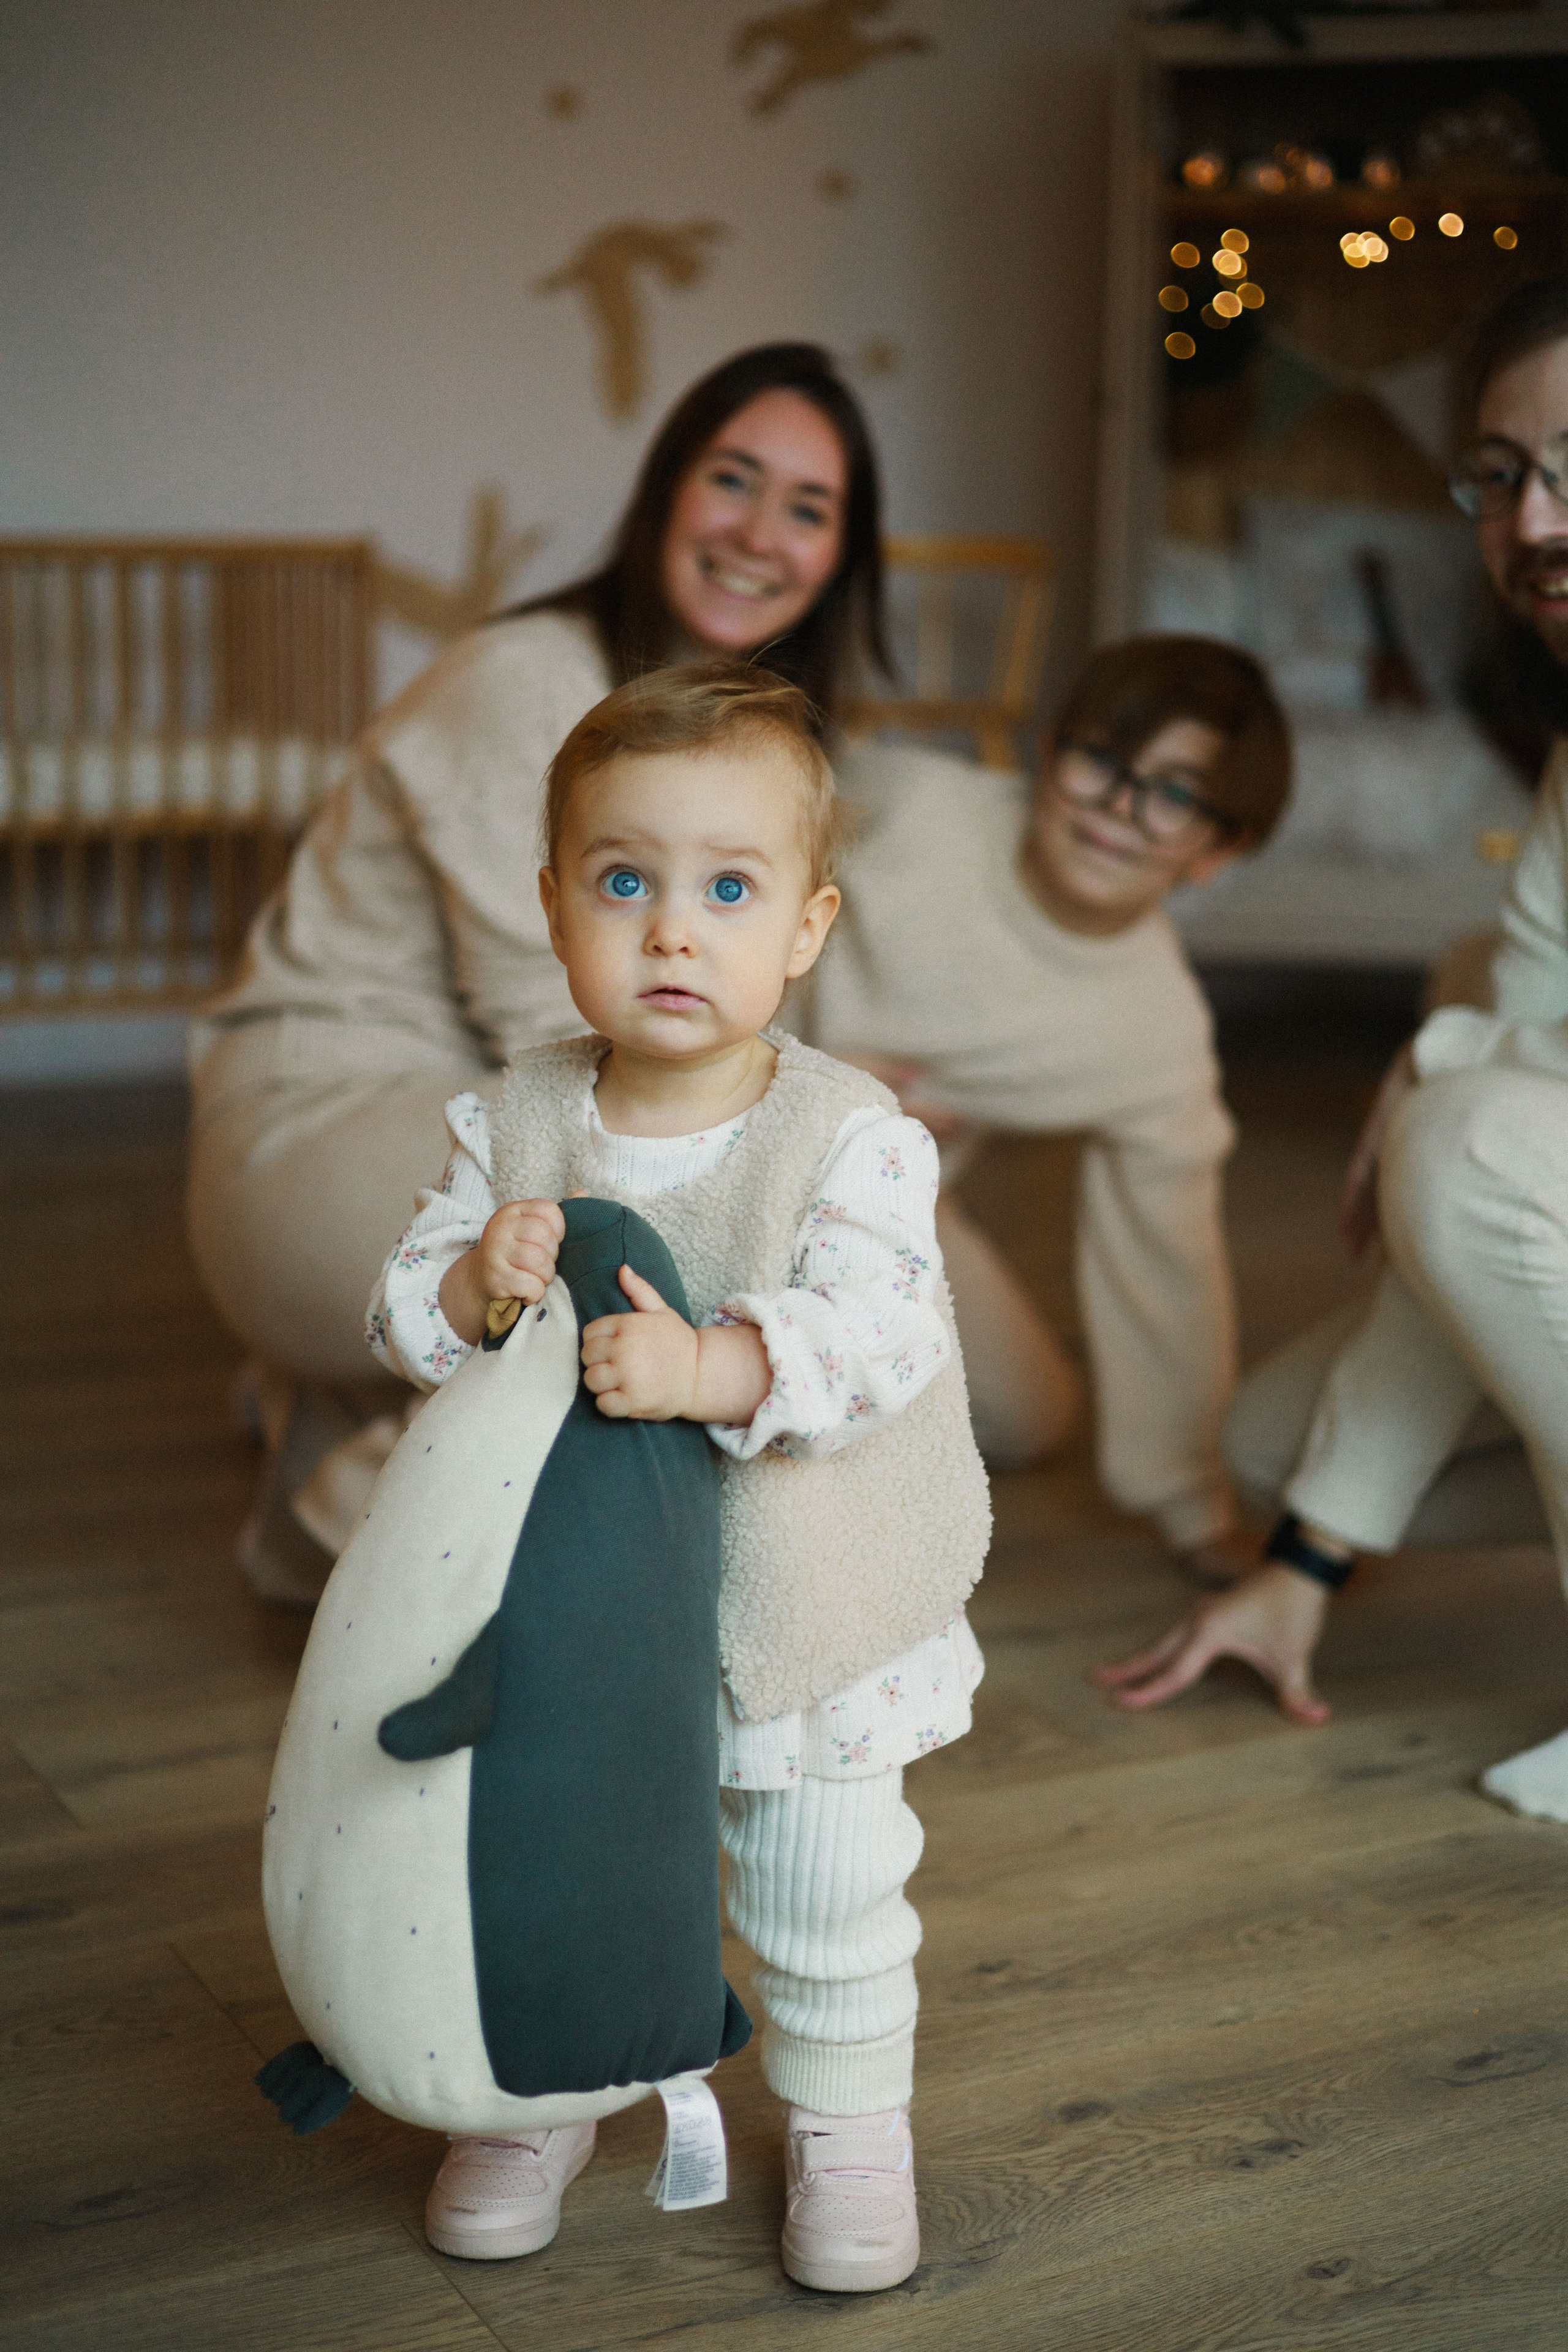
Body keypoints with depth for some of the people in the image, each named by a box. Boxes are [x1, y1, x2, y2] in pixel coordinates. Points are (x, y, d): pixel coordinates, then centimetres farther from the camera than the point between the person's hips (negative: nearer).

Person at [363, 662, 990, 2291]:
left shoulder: (851, 1137, -18)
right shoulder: (510, 1127, -8)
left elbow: (877, 1333, -29)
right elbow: (405, 1321, -6)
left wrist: (710, 1367, -44)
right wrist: (473, 1282, -28)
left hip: (799, 1605, -2)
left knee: (825, 1893, 13)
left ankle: (848, 2125, 38)